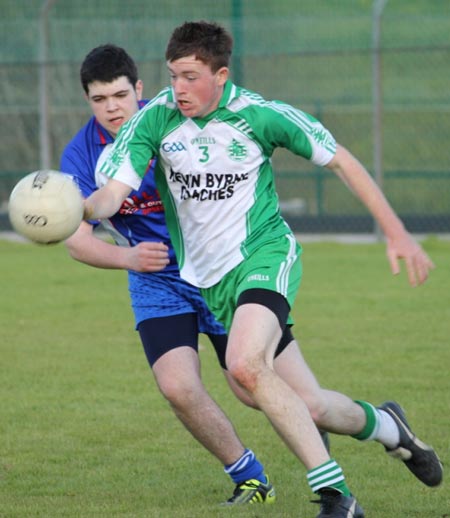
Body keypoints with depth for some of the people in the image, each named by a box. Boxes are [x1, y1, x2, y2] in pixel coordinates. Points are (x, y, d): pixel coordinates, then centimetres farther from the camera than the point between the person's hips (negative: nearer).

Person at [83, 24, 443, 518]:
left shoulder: (258, 115, -13)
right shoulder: (154, 120, -8)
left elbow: (340, 161, -2)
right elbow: (112, 194, -16)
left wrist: (395, 232, -3)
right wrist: (79, 209, -41)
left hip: (265, 255, -4)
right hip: (210, 279, 4)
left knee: (245, 364, -32)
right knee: (307, 407, 2)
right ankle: (385, 426, 35)